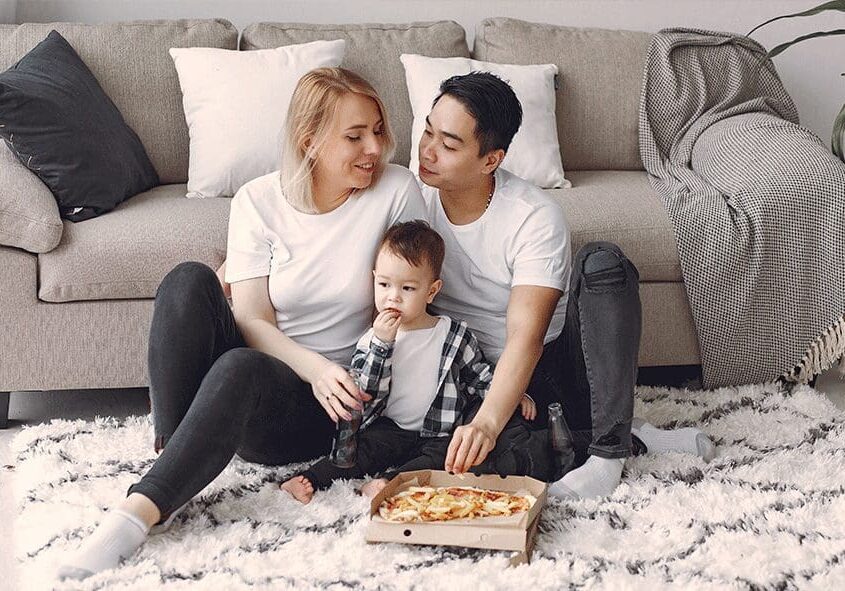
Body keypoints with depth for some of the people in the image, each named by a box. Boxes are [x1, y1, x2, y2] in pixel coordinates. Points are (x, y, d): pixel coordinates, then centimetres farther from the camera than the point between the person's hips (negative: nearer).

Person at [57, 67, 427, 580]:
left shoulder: (396, 191, -6)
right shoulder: (259, 202, -3)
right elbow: (252, 320, -7)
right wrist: (314, 366, -25)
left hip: (325, 404, -2)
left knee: (240, 367, -36)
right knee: (190, 280, -26)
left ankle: (139, 513, -35)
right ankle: (171, 452, -27)